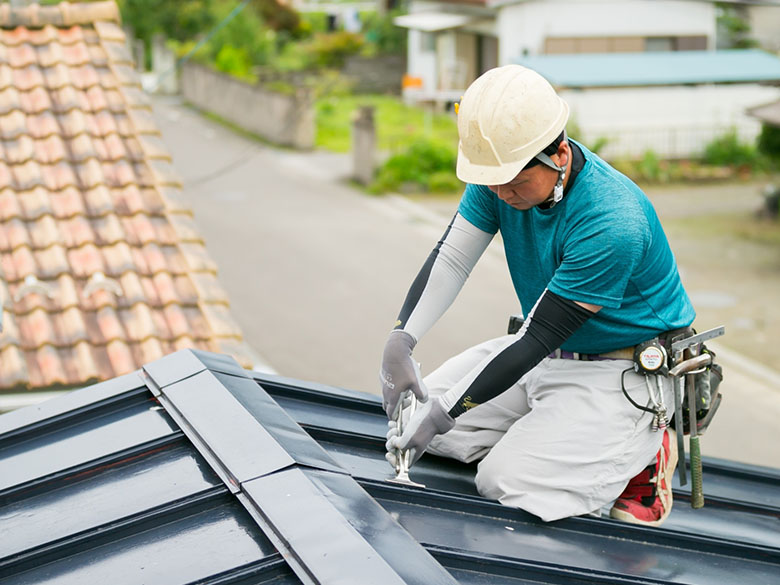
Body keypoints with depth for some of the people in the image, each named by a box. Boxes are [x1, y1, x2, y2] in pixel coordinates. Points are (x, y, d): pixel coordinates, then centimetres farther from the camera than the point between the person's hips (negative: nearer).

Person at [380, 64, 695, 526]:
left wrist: (445, 413, -27)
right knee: (415, 409, 4)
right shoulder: (503, 171, -11)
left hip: (622, 374, -8)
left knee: (507, 483, -23)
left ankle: (639, 453, 1)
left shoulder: (613, 225, -33)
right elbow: (451, 258, -8)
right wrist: (400, 341, -24)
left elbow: (536, 340, -29)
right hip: (550, 353, 8)